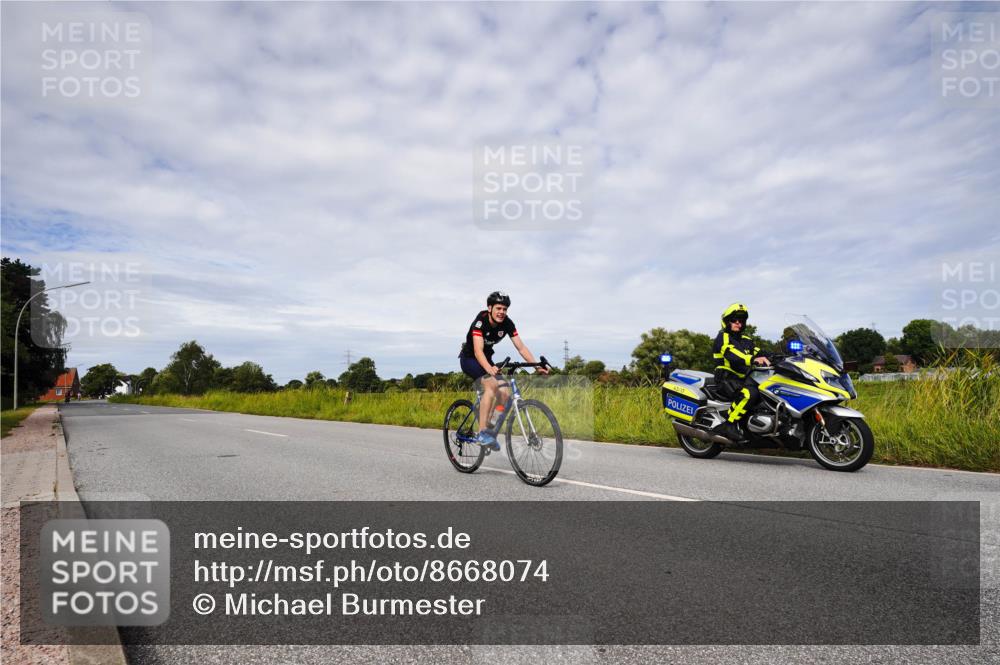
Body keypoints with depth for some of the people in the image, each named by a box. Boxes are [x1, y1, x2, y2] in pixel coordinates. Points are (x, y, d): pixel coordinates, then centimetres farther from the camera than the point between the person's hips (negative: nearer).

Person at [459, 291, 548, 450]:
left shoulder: (507, 324, -13)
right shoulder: (480, 320, -28)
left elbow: (521, 347, -15)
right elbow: (478, 351, -39)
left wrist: (537, 366, -28)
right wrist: (489, 369, -56)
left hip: (486, 359, 6)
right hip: (469, 358, -6)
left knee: (504, 393, -11)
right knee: (491, 385, -30)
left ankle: (491, 431, 7)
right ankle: (482, 433, -26)